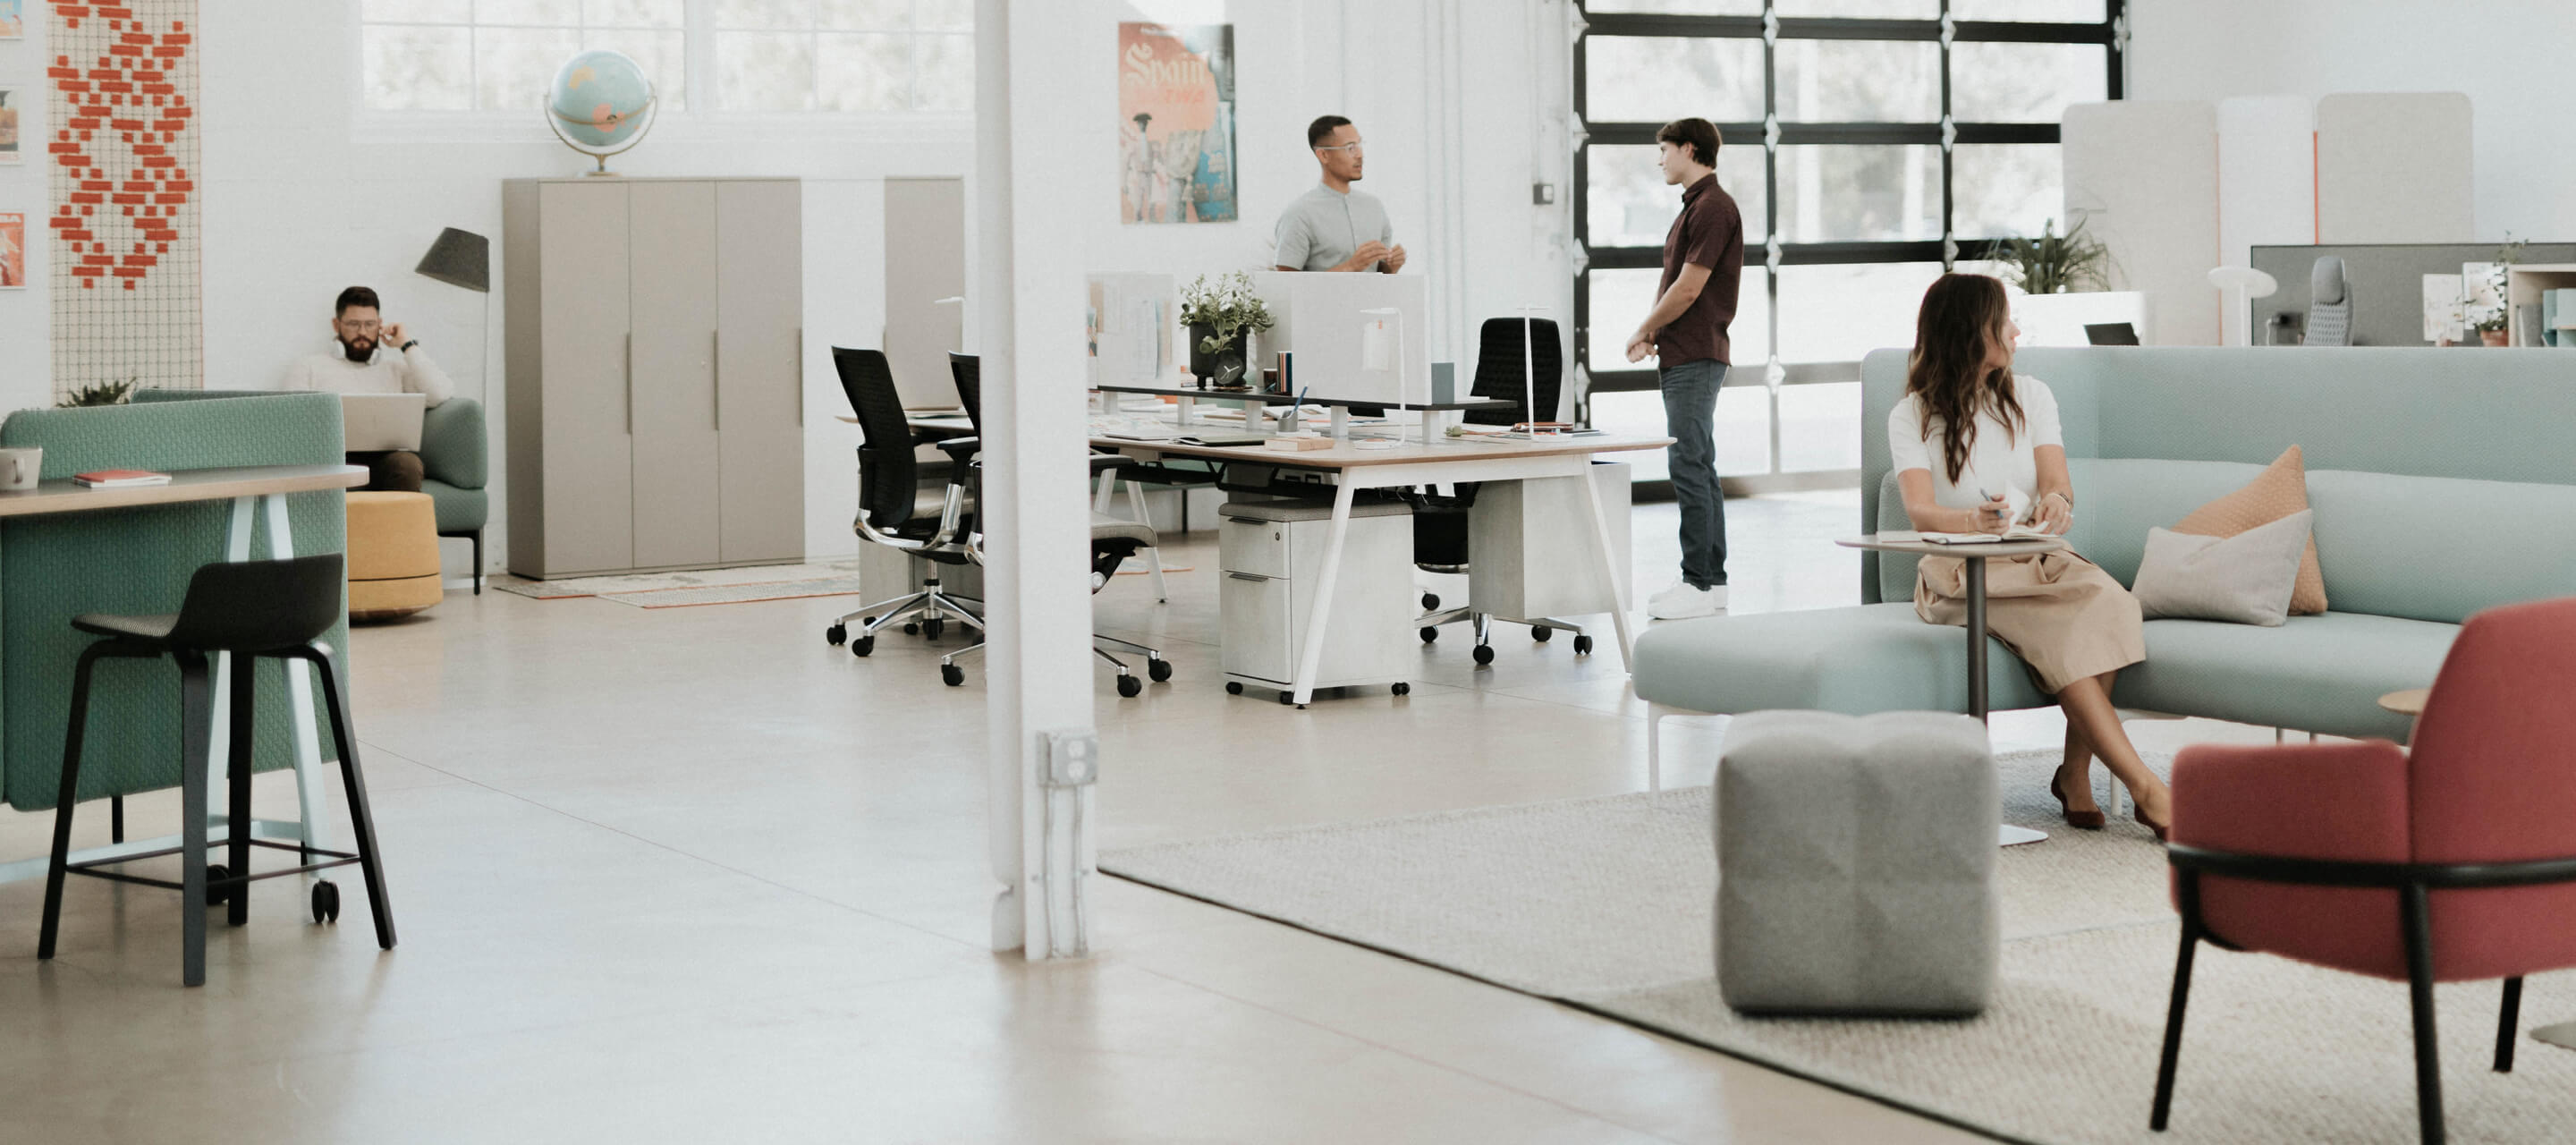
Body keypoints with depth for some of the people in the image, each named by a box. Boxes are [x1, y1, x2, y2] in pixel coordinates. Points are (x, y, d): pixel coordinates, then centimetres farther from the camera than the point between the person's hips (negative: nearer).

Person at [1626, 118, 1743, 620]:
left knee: (1690, 469, -10)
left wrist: (1643, 331, -6)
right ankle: (1712, 581, 15)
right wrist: (1652, 333, 4)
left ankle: (1700, 583, -8)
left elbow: (1688, 289, -18)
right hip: (1684, 357, 11)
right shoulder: (1697, 205, 18)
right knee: (1699, 469, 11)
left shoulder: (1713, 207, -15)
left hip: (1694, 359, -11)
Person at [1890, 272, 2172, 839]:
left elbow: (2058, 485, -1)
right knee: (2056, 626, -33)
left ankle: (2075, 772, -22)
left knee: (2107, 602, -31)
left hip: (2039, 560, 4)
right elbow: (1920, 512, -14)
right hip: (1960, 575, -3)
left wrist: (2057, 502, -27)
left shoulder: (2030, 396, 13)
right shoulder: (1912, 416, 1)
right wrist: (1975, 521, -37)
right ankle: (2144, 786, -35)